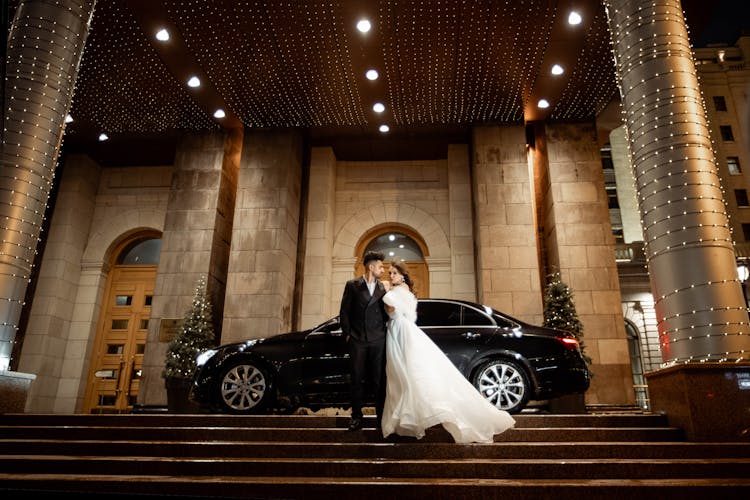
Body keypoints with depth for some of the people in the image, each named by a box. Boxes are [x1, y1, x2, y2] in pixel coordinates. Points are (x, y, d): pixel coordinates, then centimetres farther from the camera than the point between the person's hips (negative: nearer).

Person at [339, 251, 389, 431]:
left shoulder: (383, 288, 9)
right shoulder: (352, 285, 3)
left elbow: (386, 313, 13)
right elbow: (344, 311, 5)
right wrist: (347, 333, 1)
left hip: (378, 341, 1)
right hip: (357, 340, -1)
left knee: (379, 379, 5)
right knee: (357, 378, 5)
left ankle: (381, 415, 15)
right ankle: (356, 416, 15)